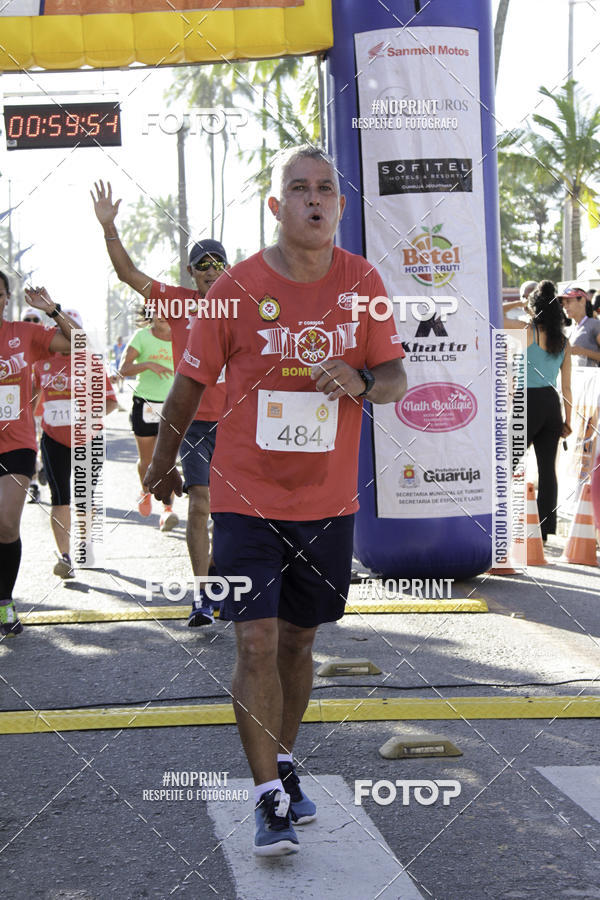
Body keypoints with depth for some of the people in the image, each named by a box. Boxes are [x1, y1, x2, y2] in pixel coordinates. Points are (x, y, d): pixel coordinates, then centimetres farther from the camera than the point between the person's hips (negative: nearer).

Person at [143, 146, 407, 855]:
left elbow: (396, 379, 4)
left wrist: (361, 382, -20)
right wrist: (162, 465, 12)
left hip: (330, 501, 3)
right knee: (257, 642, -11)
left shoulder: (362, 283, -1)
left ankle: (283, 764, 34)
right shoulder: (238, 287, -8)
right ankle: (270, 799, -3)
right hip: (246, 497, -3)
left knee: (298, 639, 14)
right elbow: (189, 383, 2)